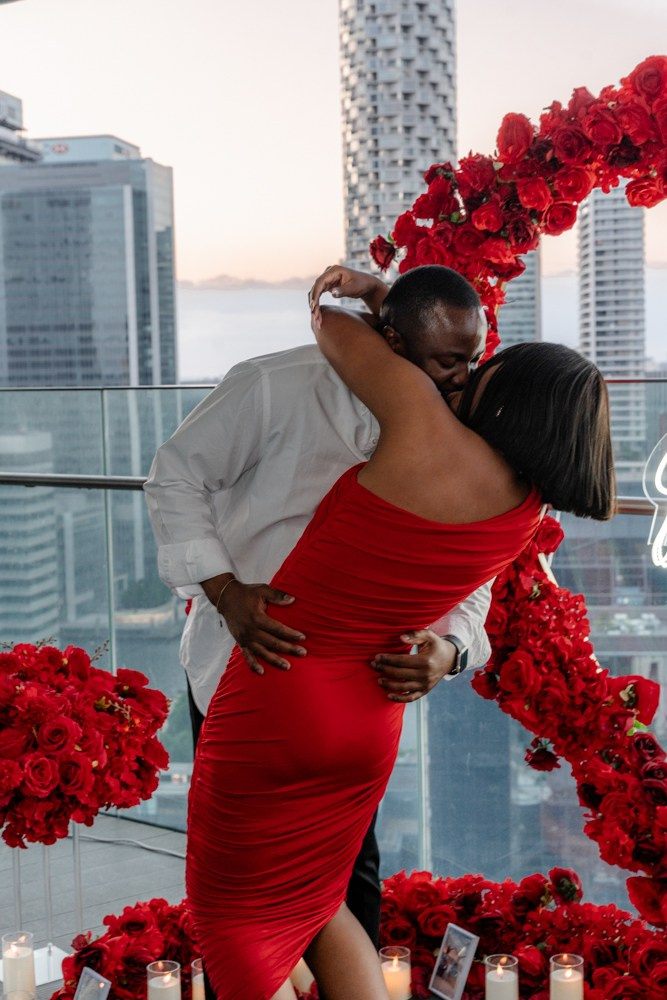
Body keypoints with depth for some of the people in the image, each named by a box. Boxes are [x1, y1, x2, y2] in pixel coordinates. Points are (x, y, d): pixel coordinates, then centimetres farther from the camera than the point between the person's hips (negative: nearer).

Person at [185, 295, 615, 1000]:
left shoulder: (427, 427, -20)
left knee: (231, 917, 12)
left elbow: (337, 331, -6)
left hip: (272, 704, -6)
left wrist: (327, 314, 17)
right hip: (368, 725, 7)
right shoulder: (528, 511, 0)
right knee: (312, 907, 26)